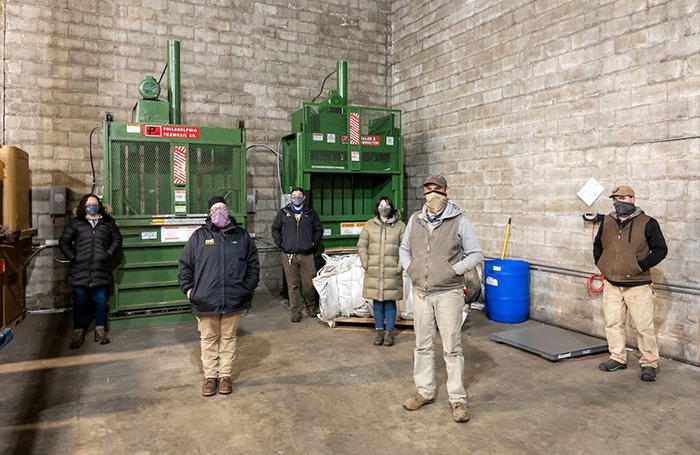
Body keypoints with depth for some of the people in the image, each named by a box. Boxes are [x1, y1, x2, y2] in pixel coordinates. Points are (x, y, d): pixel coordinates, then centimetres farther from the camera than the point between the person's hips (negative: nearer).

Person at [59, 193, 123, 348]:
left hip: (102, 270, 1)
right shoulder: (75, 222, 4)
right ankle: (78, 334, 17)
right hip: (80, 271, -1)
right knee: (80, 303, 6)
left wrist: (109, 254, 0)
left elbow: (117, 240, 12)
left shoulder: (108, 222, 8)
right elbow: (63, 242, 6)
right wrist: (72, 257, -2)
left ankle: (100, 331, 21)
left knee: (101, 302, 8)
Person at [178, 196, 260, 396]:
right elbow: (184, 264, 6)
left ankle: (225, 375, 25)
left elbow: (254, 264, 11)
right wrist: (188, 288, -2)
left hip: (234, 301, 1)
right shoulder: (199, 236, 2)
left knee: (228, 338, 11)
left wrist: (248, 288, 3)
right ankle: (210, 376, 25)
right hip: (205, 301, -1)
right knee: (208, 339, 10)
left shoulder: (242, 236, 7)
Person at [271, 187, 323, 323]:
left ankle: (311, 307, 23)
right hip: (288, 255, 0)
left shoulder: (311, 213, 10)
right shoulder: (283, 213, 9)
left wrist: (314, 244, 4)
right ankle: (296, 312, 12)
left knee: (310, 284, 1)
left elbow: (319, 229, 15)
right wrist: (280, 244, 3)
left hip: (307, 255, 0)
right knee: (293, 285, 3)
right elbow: (275, 229, 14)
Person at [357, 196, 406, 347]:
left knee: (390, 302, 4)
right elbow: (361, 246, 6)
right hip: (374, 272, 2)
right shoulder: (369, 224, 6)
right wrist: (366, 264, -2)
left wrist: (400, 266, -7)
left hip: (392, 272, -1)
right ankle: (379, 332, 20)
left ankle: (389, 333, 17)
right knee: (377, 302, 7)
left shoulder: (400, 225, 2)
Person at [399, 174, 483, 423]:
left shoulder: (459, 221, -6)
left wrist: (454, 271, -12)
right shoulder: (415, 219, 7)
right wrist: (410, 270, 3)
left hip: (448, 293, -4)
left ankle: (457, 399, 16)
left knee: (452, 348, 2)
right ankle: (425, 392, 29)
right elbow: (404, 249, 18)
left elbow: (476, 253, -3)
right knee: (423, 345, 14)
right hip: (420, 293, 4)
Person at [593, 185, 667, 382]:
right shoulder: (607, 222, 7)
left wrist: (641, 266, -15)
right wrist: (600, 264, 9)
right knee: (612, 324, 11)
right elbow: (598, 245, 21)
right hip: (611, 286, 5)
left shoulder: (647, 223, -7)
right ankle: (618, 359, 26)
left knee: (644, 327, 1)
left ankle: (649, 364, 16)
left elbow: (661, 249, -6)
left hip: (638, 287, -5)